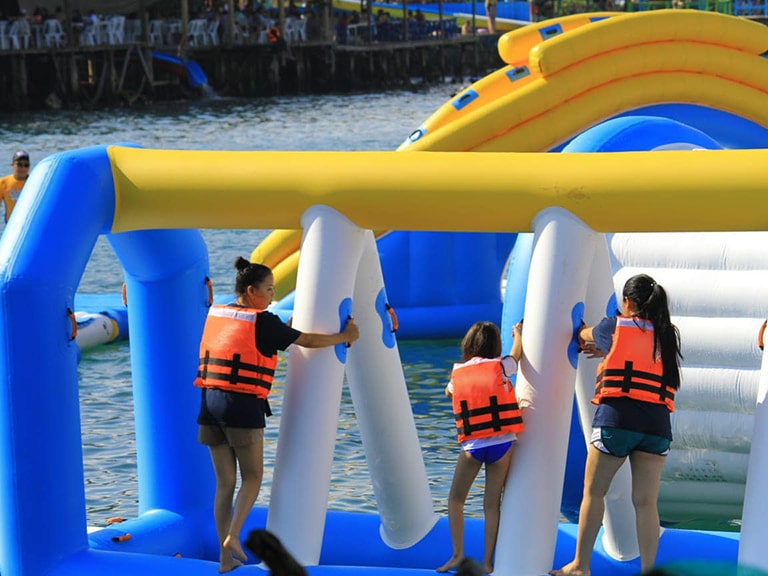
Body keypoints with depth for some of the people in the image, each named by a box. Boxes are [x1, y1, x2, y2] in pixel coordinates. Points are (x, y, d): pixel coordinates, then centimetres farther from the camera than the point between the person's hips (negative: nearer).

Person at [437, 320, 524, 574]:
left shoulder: (457, 373, 8)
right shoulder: (500, 366, 2)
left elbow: (449, 392, 29)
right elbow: (517, 353, 23)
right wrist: (518, 332, 40)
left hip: (472, 446, 0)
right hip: (501, 443, 0)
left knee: (455, 499, 15)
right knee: (492, 503, 5)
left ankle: (458, 554, 7)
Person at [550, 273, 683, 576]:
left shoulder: (615, 327, 4)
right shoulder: (668, 336, 12)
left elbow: (584, 336, 24)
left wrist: (582, 334, 47)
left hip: (617, 417, -3)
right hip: (657, 424, 3)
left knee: (593, 492, 8)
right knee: (646, 501, 3)